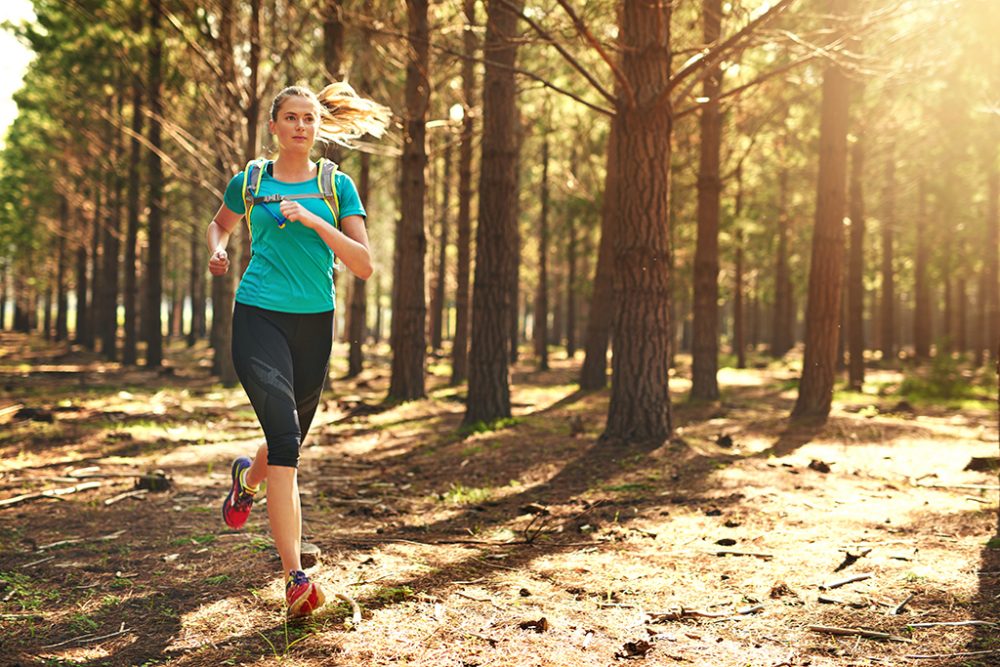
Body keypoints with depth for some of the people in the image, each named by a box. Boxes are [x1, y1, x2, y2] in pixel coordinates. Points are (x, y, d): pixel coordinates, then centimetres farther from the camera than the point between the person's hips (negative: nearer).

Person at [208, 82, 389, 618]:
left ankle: (246, 478, 54)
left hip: (315, 322, 3)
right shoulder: (249, 182, 6)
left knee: (289, 444, 15)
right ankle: (295, 578, -22)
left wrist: (315, 222, -15)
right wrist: (217, 252, 4)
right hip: (259, 317, -2)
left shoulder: (337, 187, 5)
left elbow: (364, 266, -3)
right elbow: (220, 223, 27)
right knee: (285, 440, -20)